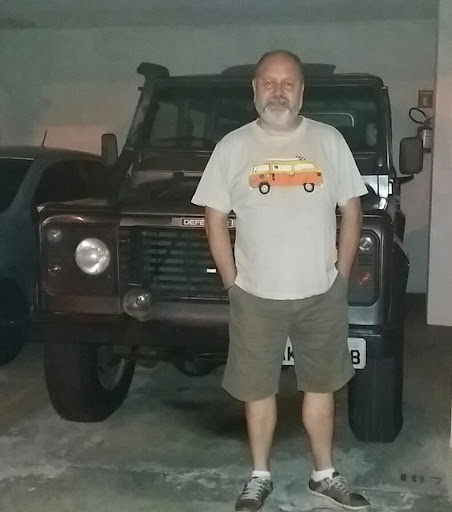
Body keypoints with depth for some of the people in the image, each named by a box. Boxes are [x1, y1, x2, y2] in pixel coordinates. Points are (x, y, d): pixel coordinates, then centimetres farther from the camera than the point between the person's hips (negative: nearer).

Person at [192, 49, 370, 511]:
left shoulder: (329, 141, 0)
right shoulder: (232, 147, -3)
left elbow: (351, 210, 5)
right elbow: (215, 221, 0)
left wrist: (340, 275, 0)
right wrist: (231, 282, -3)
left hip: (321, 294, 1)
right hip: (256, 296, -1)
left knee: (320, 386, 14)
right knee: (258, 389, 11)